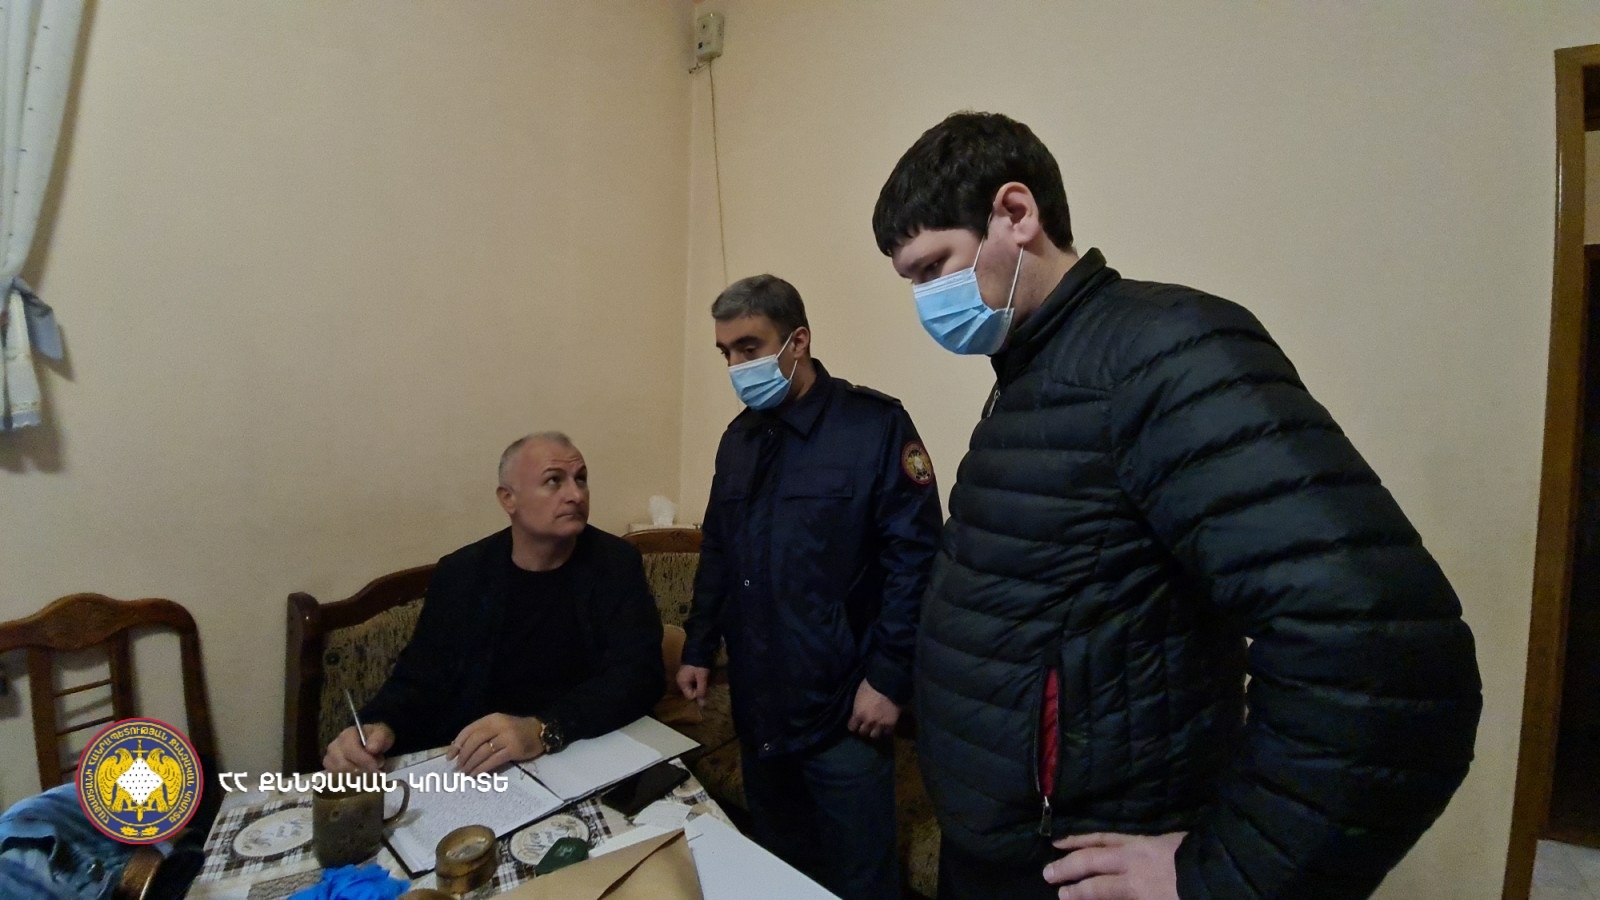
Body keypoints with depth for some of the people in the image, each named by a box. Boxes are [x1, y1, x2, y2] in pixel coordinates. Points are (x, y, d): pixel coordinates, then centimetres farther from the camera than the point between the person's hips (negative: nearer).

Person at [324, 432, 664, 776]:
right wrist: (380, 726, -20)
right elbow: (419, 679, 3)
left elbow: (640, 673, -15)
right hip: (474, 767, 2)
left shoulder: (616, 563, -5)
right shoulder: (460, 573, 1)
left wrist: (544, 730, -30)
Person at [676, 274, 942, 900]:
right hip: (757, 702, 6)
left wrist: (889, 678, -16)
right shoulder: (739, 437, 9)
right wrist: (699, 649, 13)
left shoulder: (875, 425, -13)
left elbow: (914, 557, -15)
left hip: (841, 705, -6)